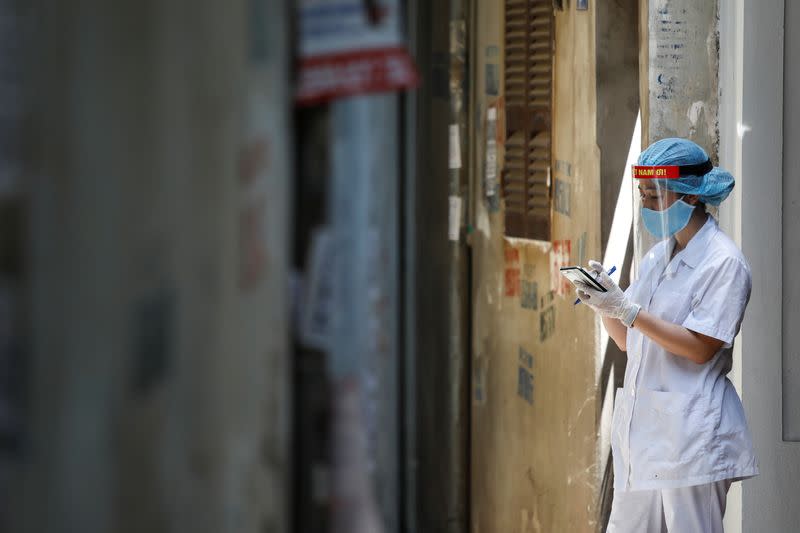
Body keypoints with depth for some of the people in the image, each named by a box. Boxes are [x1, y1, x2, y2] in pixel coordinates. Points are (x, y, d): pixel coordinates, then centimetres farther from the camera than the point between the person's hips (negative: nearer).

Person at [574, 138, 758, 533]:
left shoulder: (724, 263, -8)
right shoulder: (656, 257, 16)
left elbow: (700, 348, -16)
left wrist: (627, 310, -19)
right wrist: (605, 304, -2)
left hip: (691, 436, -8)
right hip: (642, 425, 8)